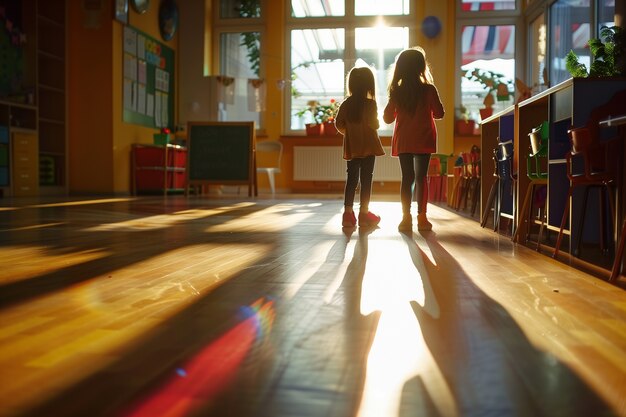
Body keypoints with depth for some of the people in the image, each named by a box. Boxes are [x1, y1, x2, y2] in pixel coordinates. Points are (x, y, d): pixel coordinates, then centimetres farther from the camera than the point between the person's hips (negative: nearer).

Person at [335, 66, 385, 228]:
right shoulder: (370, 104, -11)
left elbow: (339, 123, 1)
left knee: (351, 179, 8)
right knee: (366, 179, 1)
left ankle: (348, 212, 7)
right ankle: (364, 213, 4)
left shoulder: (346, 104, 2)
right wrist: (376, 124, 8)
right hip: (368, 146, -4)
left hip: (351, 147, 4)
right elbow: (374, 125, -14)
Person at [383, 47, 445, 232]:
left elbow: (387, 118, 3)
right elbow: (439, 113, 1)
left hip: (403, 141, 2)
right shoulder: (429, 89, -8)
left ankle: (406, 217, 4)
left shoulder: (396, 91, -2)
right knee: (420, 177, 3)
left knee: (407, 178, 5)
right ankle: (421, 217, 1)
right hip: (423, 140, -2)